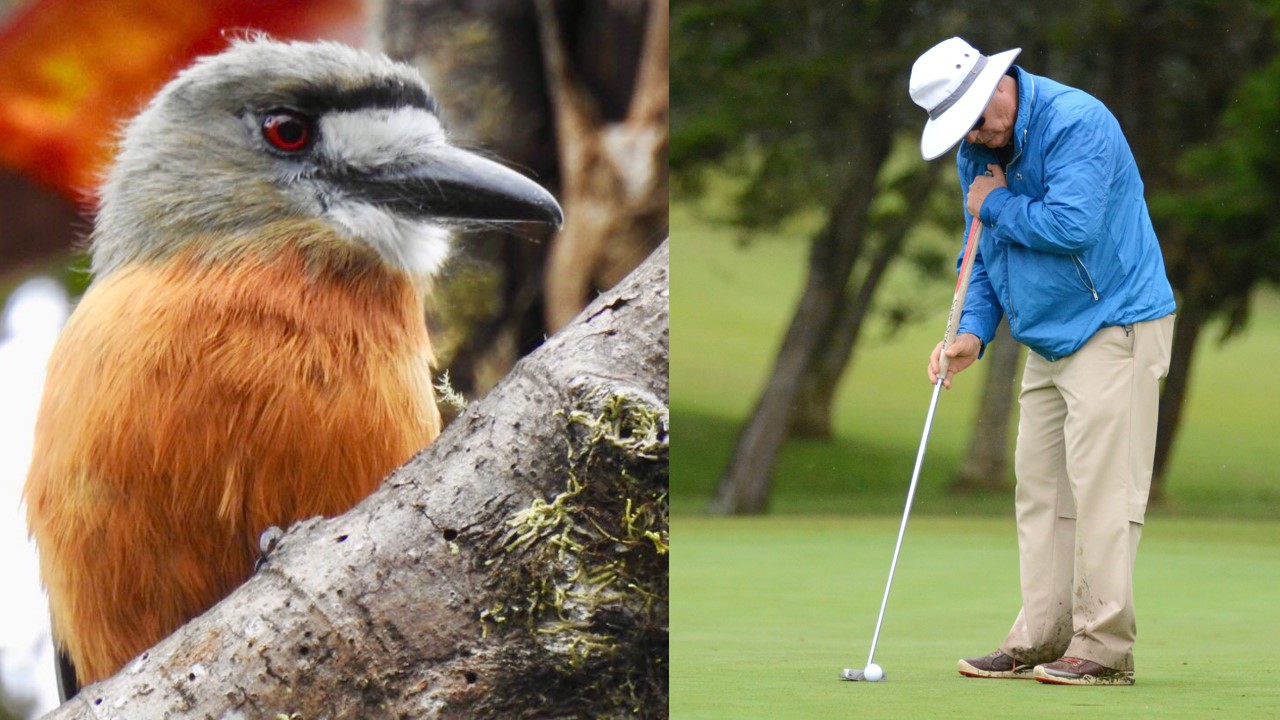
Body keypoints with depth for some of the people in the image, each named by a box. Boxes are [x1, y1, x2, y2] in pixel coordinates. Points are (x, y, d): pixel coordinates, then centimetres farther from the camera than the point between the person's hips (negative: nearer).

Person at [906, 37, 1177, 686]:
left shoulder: (1076, 122, -19)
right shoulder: (977, 152, 8)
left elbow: (1072, 225, -30)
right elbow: (984, 258, 17)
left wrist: (996, 206, -14)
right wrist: (974, 331, 2)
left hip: (1114, 330, -9)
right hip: (1047, 342, 9)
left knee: (1100, 488, -11)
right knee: (1039, 491, 7)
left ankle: (1104, 649, -9)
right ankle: (1040, 641, 11)